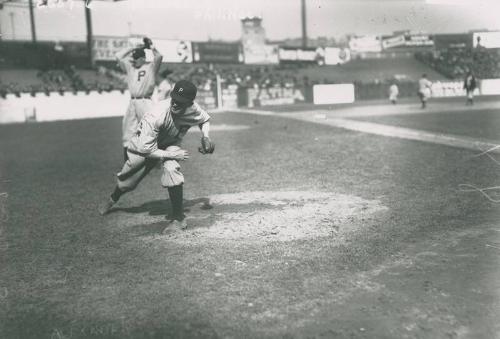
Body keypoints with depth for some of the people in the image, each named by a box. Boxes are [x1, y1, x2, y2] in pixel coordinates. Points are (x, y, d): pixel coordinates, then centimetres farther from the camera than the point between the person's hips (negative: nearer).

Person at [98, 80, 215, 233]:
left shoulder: (193, 110, -27)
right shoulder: (157, 114, -40)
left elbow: (205, 120, 0)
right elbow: (146, 149, -35)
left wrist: (205, 137, -18)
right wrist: (172, 155, -32)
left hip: (170, 144, 2)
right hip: (144, 143, -1)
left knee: (171, 168, -31)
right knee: (127, 181, 14)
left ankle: (178, 218, -21)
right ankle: (113, 199, 52)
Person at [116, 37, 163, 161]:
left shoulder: (151, 67, 5)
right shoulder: (130, 67, 18)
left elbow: (159, 56, -12)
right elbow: (118, 56, 14)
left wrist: (151, 47, 2)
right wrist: (134, 48, 14)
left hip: (145, 102, -5)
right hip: (132, 103, 5)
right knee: (127, 129, 5)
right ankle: (127, 159, 12)